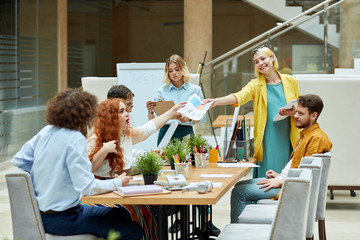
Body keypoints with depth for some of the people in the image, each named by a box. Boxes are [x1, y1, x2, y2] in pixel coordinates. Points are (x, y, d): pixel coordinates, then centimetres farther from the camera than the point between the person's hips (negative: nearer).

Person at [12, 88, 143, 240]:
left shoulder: (46, 132, 4)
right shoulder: (75, 139, -19)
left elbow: (18, 160, 14)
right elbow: (87, 187, -23)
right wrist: (118, 182, -8)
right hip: (60, 220, -9)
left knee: (122, 214, 21)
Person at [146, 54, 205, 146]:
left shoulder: (195, 90, 7)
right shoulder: (162, 91, 9)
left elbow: (202, 118, 6)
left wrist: (189, 118, -12)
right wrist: (150, 111, -14)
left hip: (186, 133, 0)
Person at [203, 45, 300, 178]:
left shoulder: (291, 81, 8)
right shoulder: (256, 85, 3)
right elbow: (239, 97, -16)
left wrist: (293, 112, -9)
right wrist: (216, 101, -35)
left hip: (289, 141, 1)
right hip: (267, 141, -1)